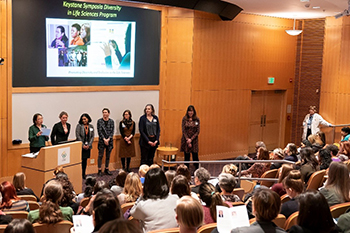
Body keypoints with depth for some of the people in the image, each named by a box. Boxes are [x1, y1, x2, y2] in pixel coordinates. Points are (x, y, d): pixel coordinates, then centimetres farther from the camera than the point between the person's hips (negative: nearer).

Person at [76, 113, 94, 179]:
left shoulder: (91, 126, 8)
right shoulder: (79, 126, -2)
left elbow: (92, 136, 6)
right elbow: (78, 136, -8)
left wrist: (89, 145, -5)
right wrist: (83, 145, -11)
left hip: (88, 146, 3)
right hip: (80, 146, -3)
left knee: (85, 160, 7)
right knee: (80, 159, -7)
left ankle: (84, 173, 14)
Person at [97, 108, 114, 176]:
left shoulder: (111, 121, 4)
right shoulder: (99, 121, -2)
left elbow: (112, 131, 0)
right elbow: (99, 131, -6)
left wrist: (108, 139, -12)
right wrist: (104, 139, -13)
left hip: (109, 141, 3)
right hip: (101, 141, -2)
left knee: (108, 156, 9)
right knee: (100, 156, -1)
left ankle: (106, 169, 20)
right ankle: (99, 170, 4)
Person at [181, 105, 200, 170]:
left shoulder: (197, 119, 1)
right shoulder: (184, 119, 0)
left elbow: (197, 131, -2)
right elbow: (183, 131, -2)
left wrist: (191, 139, -11)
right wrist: (187, 140, -10)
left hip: (194, 140, 0)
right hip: (186, 140, 0)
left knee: (195, 157, -2)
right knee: (186, 157, 4)